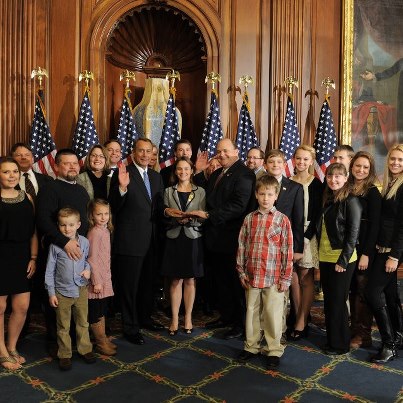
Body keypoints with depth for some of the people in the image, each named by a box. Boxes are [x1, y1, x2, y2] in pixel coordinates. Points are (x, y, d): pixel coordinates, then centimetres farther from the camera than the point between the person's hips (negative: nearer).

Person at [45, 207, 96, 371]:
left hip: (81, 290, 2)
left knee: (83, 322, 15)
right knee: (63, 326, 10)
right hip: (62, 292, -2)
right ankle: (64, 354, 24)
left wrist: (88, 269, -9)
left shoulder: (84, 242, -5)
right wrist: (51, 293, -5)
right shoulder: (55, 245, -11)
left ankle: (85, 349, 31)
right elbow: (50, 270, -5)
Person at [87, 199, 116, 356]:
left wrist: (105, 279, 15)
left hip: (105, 279, 9)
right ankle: (100, 343, 18)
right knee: (95, 314, 7)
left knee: (102, 312, 19)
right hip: (97, 280, -8)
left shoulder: (105, 230, 7)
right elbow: (92, 259, -19)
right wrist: (96, 282, -18)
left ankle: (103, 339, 31)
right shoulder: (95, 232, -18)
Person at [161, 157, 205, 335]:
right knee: (175, 280, 4)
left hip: (192, 239, -1)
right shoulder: (168, 191, 8)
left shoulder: (200, 192, 4)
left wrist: (189, 219, -18)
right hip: (174, 238, 1)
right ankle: (174, 319, 13)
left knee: (190, 280, 7)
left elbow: (202, 218, -1)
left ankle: (188, 318, 18)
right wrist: (168, 213, -14)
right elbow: (164, 216, 6)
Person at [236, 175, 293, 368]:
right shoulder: (249, 219, 4)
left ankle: (273, 350, 24)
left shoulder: (282, 220, -4)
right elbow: (242, 246, 6)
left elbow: (287, 250, -4)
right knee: (252, 311, 15)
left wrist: (285, 278, -5)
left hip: (273, 277, -3)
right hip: (252, 276, 3)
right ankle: (251, 346, 31)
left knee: (273, 314, 7)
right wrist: (241, 272, 5)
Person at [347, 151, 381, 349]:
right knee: (352, 290, 13)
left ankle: (363, 335, 13)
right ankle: (354, 328, 25)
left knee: (363, 291, 2)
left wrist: (366, 254, -16)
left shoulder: (372, 192, -8)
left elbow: (374, 225, -12)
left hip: (364, 248, -5)